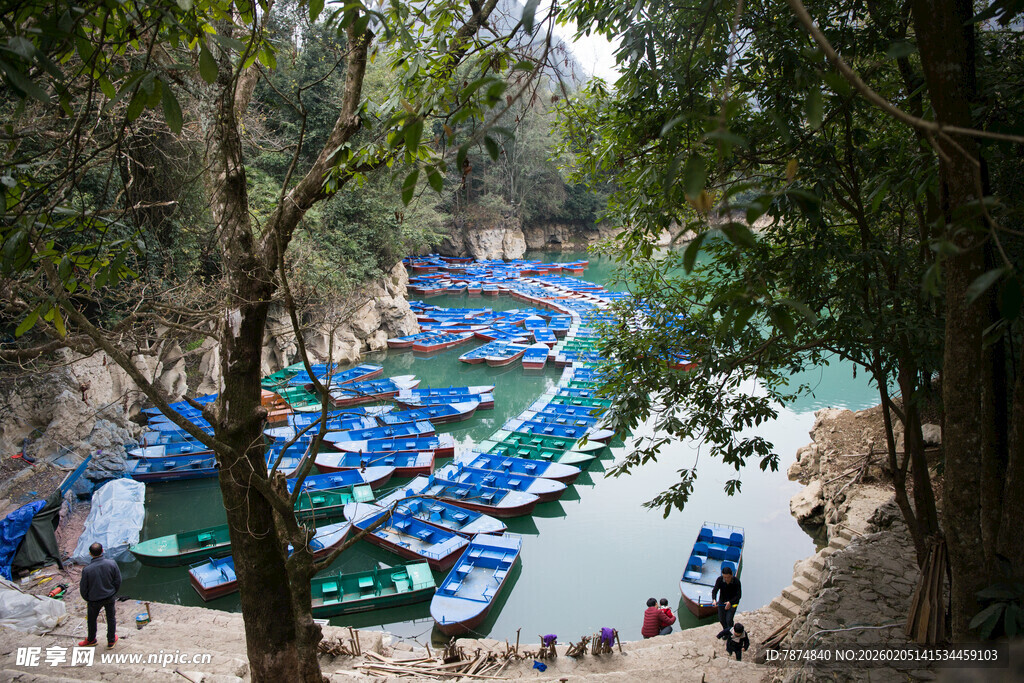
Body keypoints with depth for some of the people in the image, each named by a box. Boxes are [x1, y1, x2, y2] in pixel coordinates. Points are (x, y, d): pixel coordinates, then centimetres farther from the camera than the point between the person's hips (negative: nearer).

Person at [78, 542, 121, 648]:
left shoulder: (87, 569, -25)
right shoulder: (112, 563, -18)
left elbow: (83, 588, -11)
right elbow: (118, 581, -6)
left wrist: (86, 599, 8)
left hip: (94, 600, -2)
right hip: (110, 597, 2)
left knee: (91, 620, 23)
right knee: (111, 618, 20)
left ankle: (91, 640, 43)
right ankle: (111, 640, 32)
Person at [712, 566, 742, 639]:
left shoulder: (736, 581, -25)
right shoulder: (719, 580, -20)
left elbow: (739, 595, -22)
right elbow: (714, 590, -21)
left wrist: (730, 602, -35)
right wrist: (714, 600, -41)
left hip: (733, 602, -3)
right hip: (722, 601, 3)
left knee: (729, 620, -11)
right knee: (721, 619, 10)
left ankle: (730, 632, 18)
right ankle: (726, 633, 39)